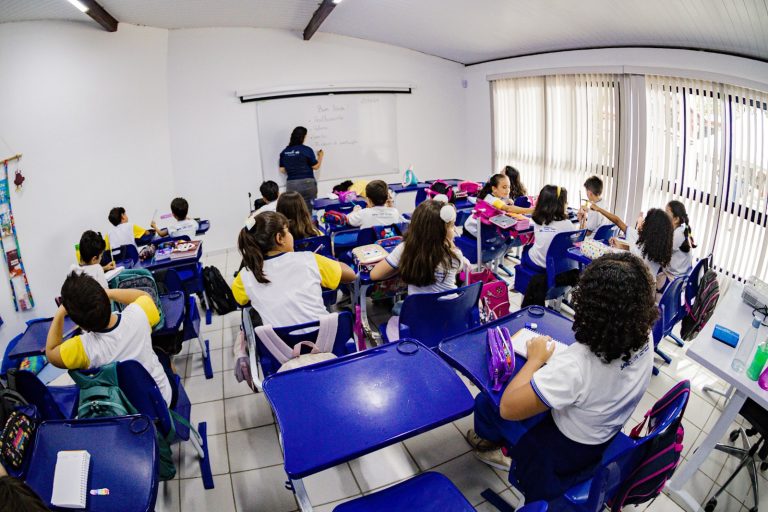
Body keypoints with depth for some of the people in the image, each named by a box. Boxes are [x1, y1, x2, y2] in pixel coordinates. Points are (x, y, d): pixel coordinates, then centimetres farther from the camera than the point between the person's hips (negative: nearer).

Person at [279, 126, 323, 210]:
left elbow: (282, 170, 9)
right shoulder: (307, 150, -7)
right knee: (309, 209, 5)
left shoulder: (284, 152, 5)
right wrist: (320, 156, 16)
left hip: (291, 185, 4)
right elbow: (316, 167, -2)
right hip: (307, 183, -3)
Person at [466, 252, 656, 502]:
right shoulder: (644, 338, -21)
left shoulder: (575, 365, -43)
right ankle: (508, 449, 34)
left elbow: (508, 408, -32)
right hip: (606, 440, 7)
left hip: (567, 455, -7)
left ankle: (490, 441, 42)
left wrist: (536, 358, -21)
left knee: (486, 401, 10)